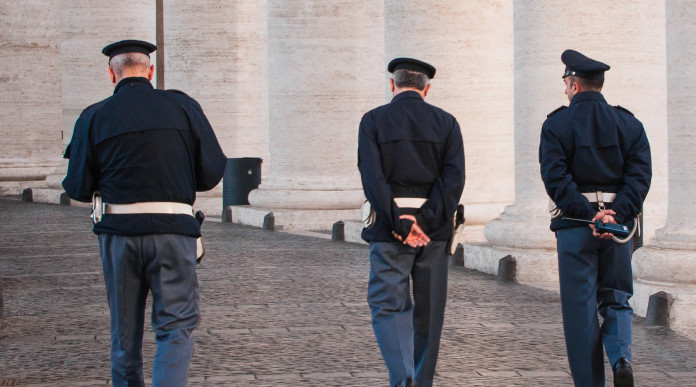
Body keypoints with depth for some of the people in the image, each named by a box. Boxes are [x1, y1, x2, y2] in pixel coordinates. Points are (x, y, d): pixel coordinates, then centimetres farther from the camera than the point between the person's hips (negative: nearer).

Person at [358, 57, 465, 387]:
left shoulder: (373, 120, 0)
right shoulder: (445, 122, 6)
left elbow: (372, 177, -12)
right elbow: (454, 177, -7)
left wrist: (398, 223, -13)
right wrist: (426, 222, -12)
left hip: (390, 228, -2)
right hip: (434, 228, 2)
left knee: (387, 305, 1)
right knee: (429, 311, 12)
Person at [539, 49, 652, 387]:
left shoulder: (557, 124, -1)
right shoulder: (629, 124, 7)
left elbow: (556, 178, -14)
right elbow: (640, 175, -5)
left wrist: (588, 215, -16)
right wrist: (616, 216, -14)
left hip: (575, 224, -2)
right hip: (619, 223, 3)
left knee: (580, 308, 5)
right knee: (616, 298, 15)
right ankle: (621, 358, -10)